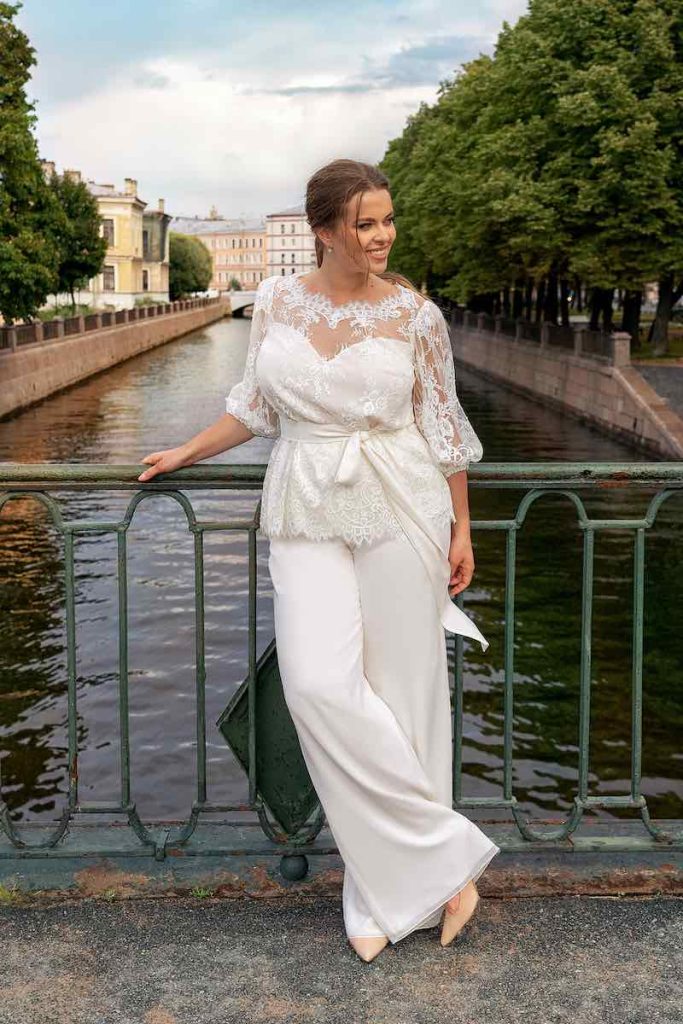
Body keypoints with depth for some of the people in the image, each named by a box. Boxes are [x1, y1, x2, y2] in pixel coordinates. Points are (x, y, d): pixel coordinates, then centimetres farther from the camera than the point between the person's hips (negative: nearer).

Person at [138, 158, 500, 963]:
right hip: (308, 513, 2)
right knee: (321, 684, -12)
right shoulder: (275, 300, 4)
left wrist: (461, 529, 4)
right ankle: (441, 854, 3)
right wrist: (185, 453, 19)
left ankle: (391, 889, 16)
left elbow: (442, 427, 3)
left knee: (400, 687, 1)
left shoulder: (415, 314, -2)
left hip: (399, 509, -2)